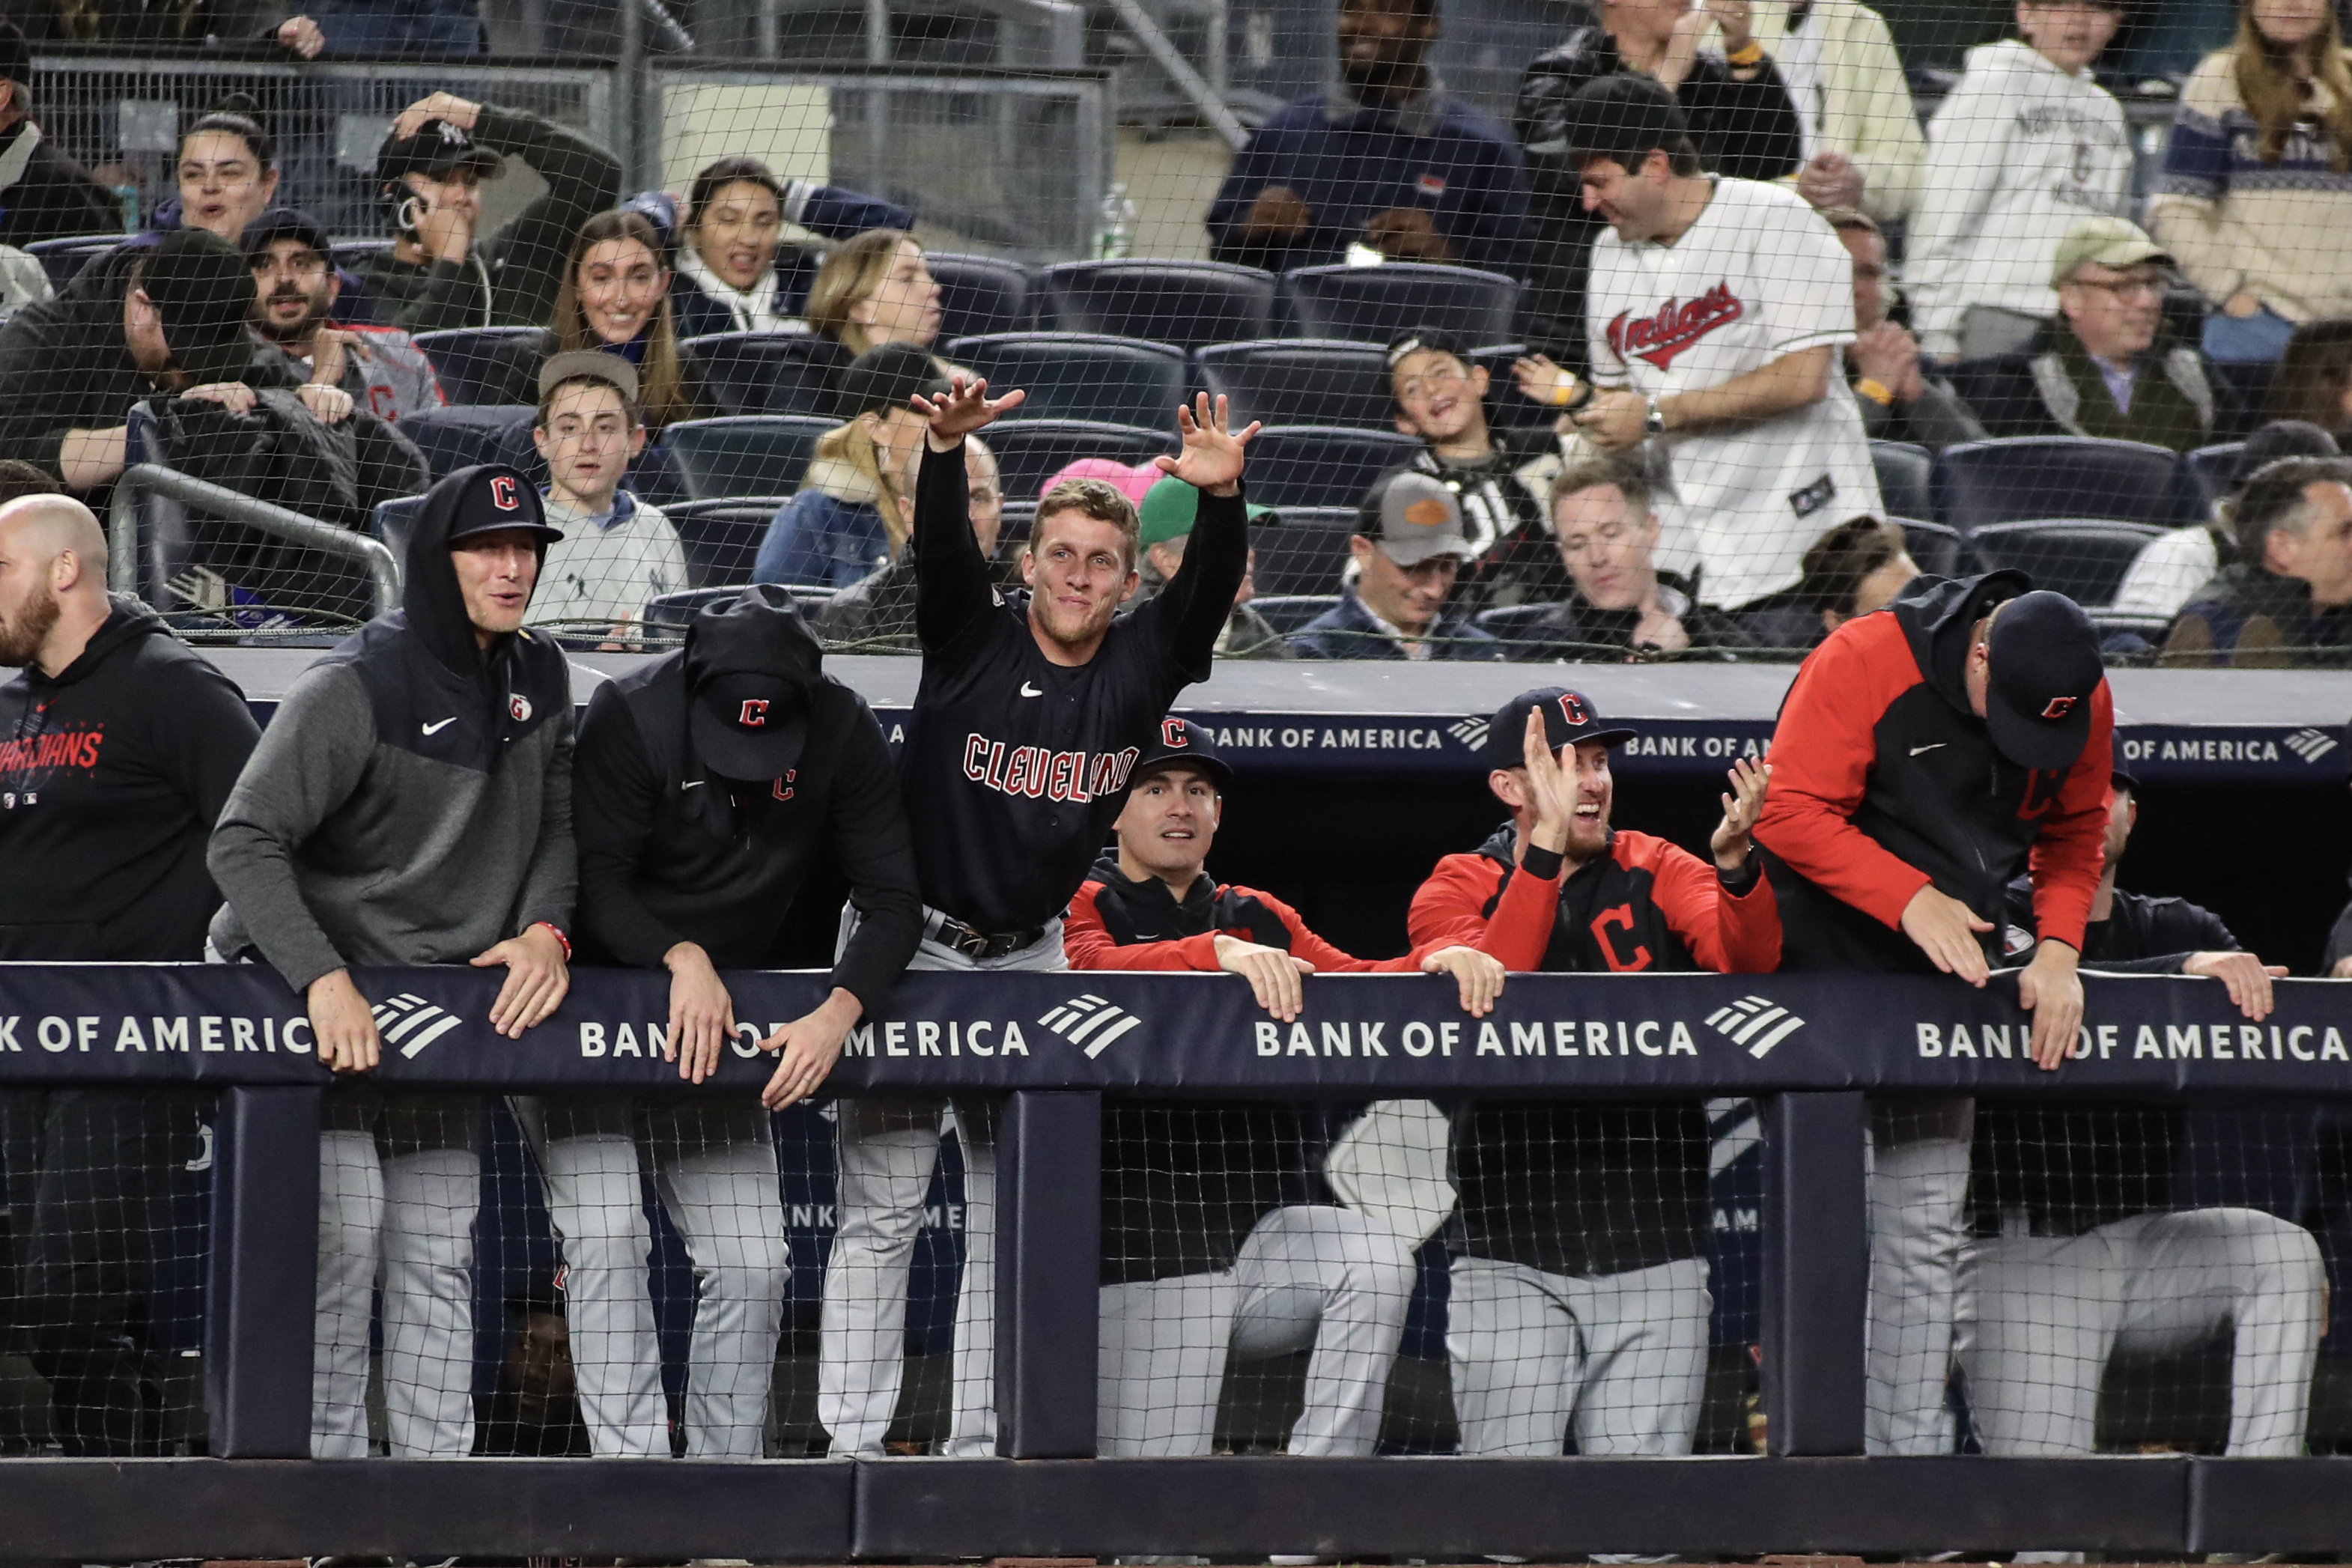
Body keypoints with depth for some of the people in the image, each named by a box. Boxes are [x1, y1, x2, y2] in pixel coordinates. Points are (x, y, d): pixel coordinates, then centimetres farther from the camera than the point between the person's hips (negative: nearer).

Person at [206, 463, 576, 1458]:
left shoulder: (539, 678, 7)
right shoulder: (357, 687, -16)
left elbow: (557, 824, 15)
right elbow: (244, 842, -20)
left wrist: (545, 929, -7)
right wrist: (323, 981, -29)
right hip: (311, 999, -7)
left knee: (439, 1261, 7)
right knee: (339, 1240, -15)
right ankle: (322, 1481, -11)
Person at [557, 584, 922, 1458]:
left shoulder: (842, 733, -12)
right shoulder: (632, 718, -22)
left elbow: (894, 902, -12)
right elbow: (595, 884, -21)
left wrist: (838, 1013, -29)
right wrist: (681, 957, -37)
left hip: (723, 1025, 3)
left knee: (751, 1264, -2)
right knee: (606, 1236, -18)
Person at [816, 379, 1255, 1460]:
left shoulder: (1141, 666, -2)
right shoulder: (973, 640, -9)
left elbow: (1209, 588, -19)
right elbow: (940, 549, -27)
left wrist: (1221, 498, -40)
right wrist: (946, 450, -47)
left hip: (1030, 962, 4)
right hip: (911, 943, -4)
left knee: (1011, 1208, 6)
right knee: (883, 1203, -6)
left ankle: (979, 1442, 11)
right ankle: (851, 1444, -6)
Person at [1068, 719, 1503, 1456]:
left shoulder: (1262, 920, 21)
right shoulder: (1084, 908, 6)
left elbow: (1360, 980, 4)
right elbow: (1095, 967, -18)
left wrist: (1438, 961, -18)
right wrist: (1219, 952, -36)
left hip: (1274, 1228, 4)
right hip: (1153, 1249, -4)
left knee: (1377, 1258, -28)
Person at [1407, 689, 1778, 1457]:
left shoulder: (1659, 872, 9)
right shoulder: (1458, 889, 4)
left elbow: (1748, 958, -11)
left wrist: (1733, 861, -30)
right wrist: (1547, 843, -24)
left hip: (1654, 1254, 1)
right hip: (1512, 1257, -1)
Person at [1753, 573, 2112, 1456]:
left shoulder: (2085, 702, -4)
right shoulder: (1863, 664, -21)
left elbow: (2074, 836, 8)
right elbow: (1791, 813, -21)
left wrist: (2057, 946, -8)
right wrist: (1910, 898, -28)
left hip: (1947, 979, 5)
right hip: (1822, 967, -5)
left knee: (1927, 1233, 4)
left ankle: (1912, 1455, 6)